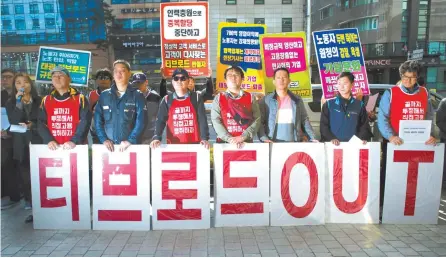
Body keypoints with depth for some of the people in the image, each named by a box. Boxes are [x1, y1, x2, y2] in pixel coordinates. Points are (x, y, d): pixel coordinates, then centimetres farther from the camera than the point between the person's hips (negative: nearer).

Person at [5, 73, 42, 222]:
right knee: (25, 175, 2)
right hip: (20, 143, 2)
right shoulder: (11, 102, 9)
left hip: (37, 141, -2)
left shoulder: (39, 101, 7)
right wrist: (18, 102, -12)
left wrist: (32, 125, -10)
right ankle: (30, 203, 10)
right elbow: (13, 121, -7)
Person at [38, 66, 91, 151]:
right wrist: (49, 140, -11)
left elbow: (84, 122, -8)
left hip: (76, 147, -3)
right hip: (53, 148, 3)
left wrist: (74, 141, -20)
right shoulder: (46, 100, 12)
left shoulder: (80, 99, 0)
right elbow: (41, 123, 6)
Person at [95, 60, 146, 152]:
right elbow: (97, 120, 5)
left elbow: (141, 121, -9)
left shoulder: (137, 95, 1)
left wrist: (130, 140, -18)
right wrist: (104, 139, -8)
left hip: (130, 146, -2)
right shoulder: (104, 95, 10)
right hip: (109, 146, 2)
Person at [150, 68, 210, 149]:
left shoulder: (196, 98, 4)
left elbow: (202, 119, -2)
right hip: (173, 144, 1)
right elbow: (160, 120, -1)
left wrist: (204, 138, -16)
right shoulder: (167, 100, 7)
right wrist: (157, 138, -17)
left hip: (194, 144, -1)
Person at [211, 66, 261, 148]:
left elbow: (257, 119, -1)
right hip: (224, 142, 0)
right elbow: (216, 121, -3)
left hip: (246, 143, 0)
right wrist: (229, 138, -15)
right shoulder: (218, 98, 7)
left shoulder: (250, 97, 8)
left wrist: (243, 137, -13)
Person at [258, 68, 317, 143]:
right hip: (273, 144, -2)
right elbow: (259, 122, -3)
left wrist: (312, 138, 0)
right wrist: (264, 138, -17)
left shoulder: (297, 100, 10)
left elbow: (304, 120, 11)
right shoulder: (265, 100, 3)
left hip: (294, 143, 2)